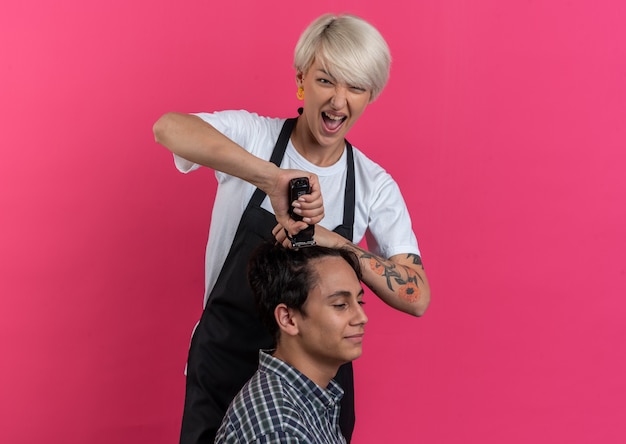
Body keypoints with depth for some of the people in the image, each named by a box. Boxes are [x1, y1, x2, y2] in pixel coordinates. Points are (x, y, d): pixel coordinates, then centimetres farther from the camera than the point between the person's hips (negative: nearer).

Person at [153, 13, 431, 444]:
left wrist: (333, 242, -27)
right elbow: (169, 127, -31)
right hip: (222, 367, -1)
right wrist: (272, 178, -42)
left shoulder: (375, 186, -6)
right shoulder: (251, 134, -10)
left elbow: (417, 296, -14)